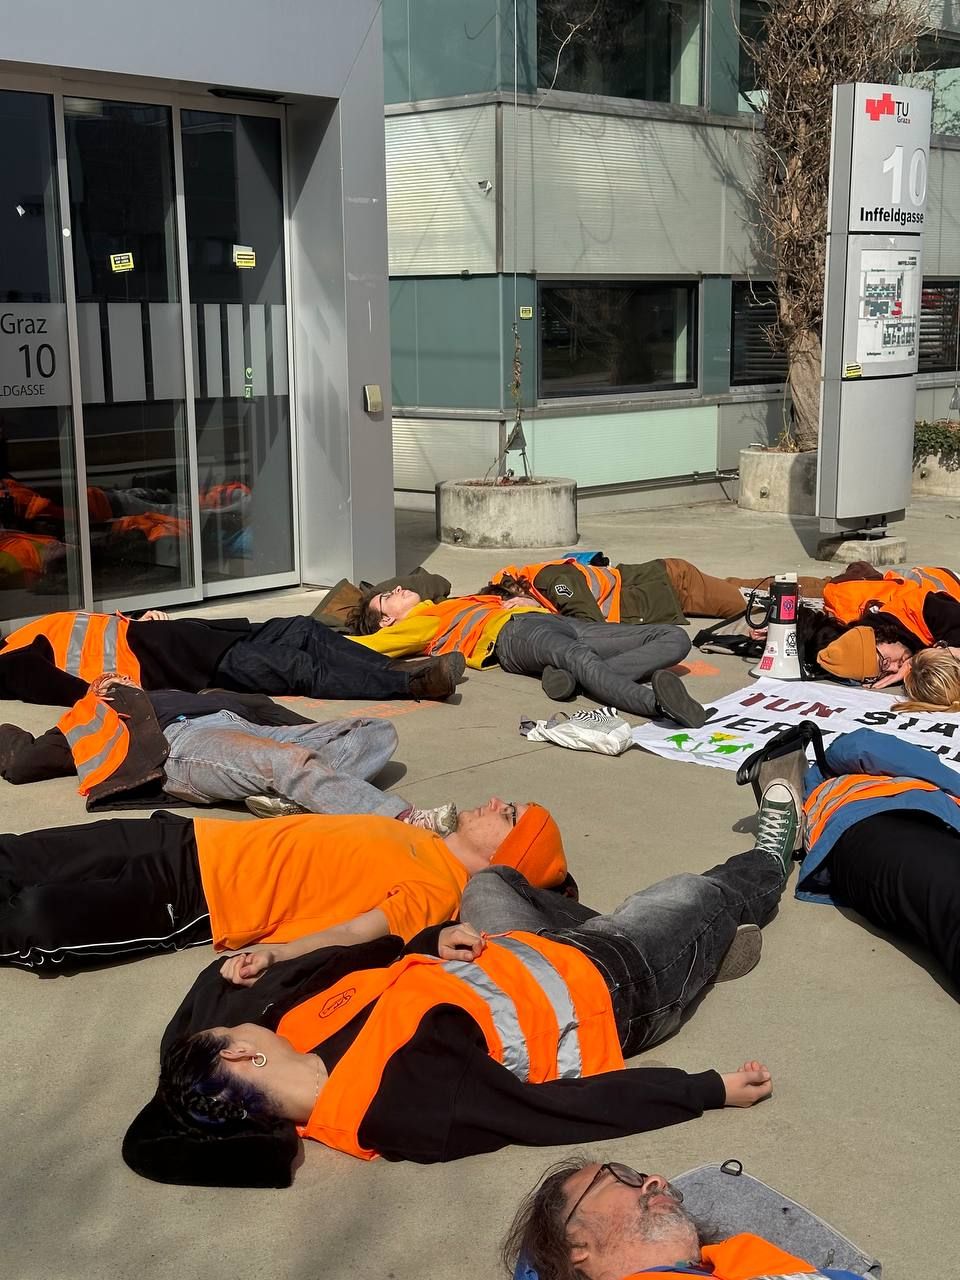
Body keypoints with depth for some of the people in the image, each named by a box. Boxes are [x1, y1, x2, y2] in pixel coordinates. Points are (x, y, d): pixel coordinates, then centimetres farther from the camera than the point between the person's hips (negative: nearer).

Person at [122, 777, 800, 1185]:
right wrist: (713, 1089, -26)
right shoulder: (404, 1104, -41)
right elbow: (572, 1107, -34)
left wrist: (431, 941, -12)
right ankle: (766, 865, 54)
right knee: (710, 896, 18)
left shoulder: (297, 1021, -20)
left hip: (540, 951, 6)